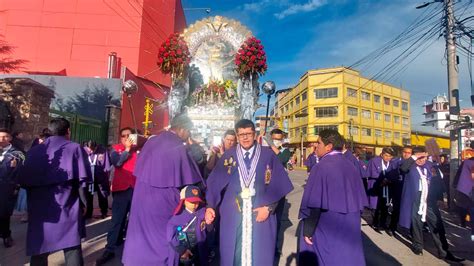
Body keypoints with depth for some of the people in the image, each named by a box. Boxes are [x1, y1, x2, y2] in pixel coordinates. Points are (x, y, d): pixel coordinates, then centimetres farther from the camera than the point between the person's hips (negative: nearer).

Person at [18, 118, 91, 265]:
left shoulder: (34, 150, 7)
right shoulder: (75, 148, -4)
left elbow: (23, 180, 7)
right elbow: (83, 179, -11)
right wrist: (83, 202, 1)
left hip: (39, 210, 4)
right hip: (67, 209, -4)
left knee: (39, 253, 17)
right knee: (72, 251, 5)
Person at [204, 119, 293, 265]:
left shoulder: (268, 155, -2)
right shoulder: (228, 156, 1)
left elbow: (278, 184, -2)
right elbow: (214, 184, -2)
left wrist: (269, 207, -10)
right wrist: (210, 206, -13)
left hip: (260, 213, -1)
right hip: (233, 214, 1)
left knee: (260, 253, 11)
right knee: (233, 253, 12)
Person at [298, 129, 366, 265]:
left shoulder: (321, 167, -21)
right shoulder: (351, 166, 1)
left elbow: (313, 204, -21)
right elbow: (359, 199, 8)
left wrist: (307, 231, -11)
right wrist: (350, 220, 19)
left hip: (325, 229, -6)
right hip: (349, 227, 7)